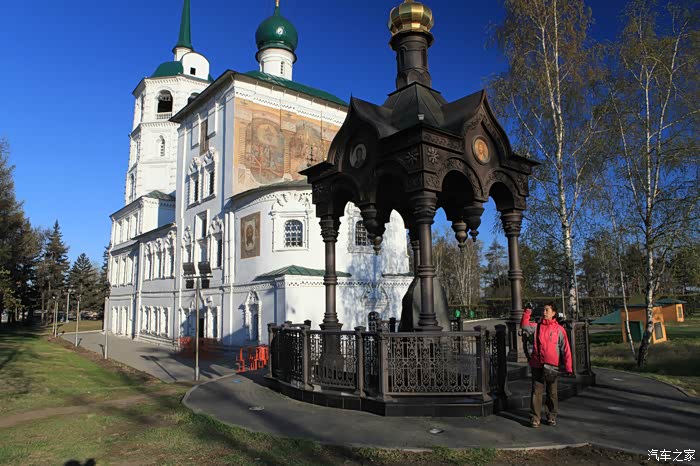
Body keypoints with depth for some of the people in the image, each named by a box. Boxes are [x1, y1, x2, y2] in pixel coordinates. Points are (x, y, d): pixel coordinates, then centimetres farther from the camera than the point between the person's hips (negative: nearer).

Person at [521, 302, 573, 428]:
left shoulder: (559, 329, -1)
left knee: (552, 393, 11)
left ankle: (552, 416, 26)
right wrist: (527, 312, -14)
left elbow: (565, 349, -1)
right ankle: (535, 418, 8)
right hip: (537, 365, 1)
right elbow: (524, 325, -7)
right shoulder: (536, 327, 7)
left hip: (552, 366, -1)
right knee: (536, 391, 3)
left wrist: (568, 367, -5)